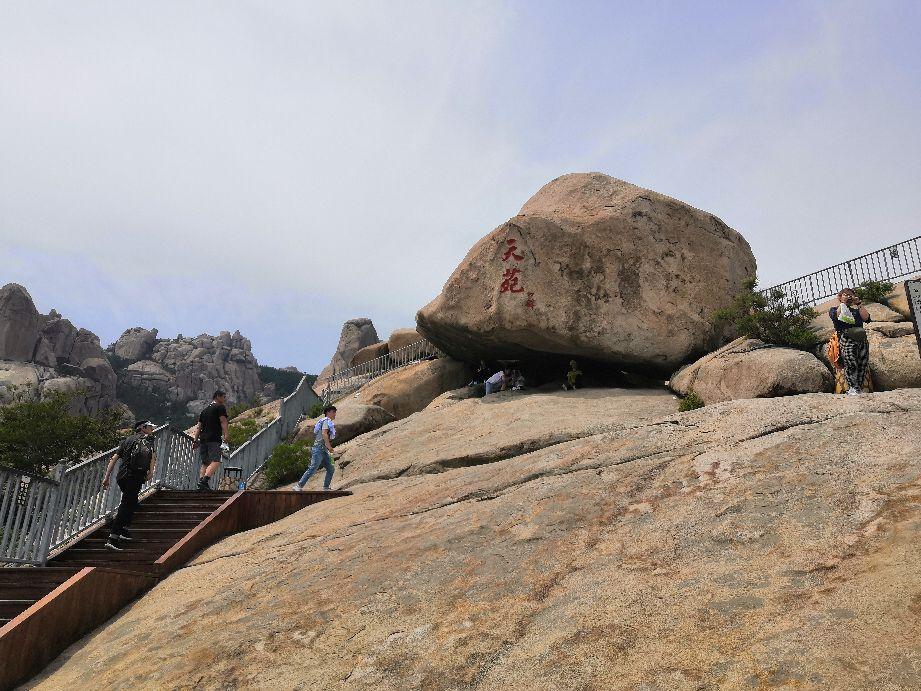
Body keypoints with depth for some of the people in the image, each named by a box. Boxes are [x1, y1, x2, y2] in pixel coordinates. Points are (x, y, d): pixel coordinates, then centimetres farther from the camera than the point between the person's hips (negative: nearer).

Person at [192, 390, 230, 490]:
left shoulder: (204, 410, 25)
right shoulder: (220, 407, 3)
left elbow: (198, 427, 21)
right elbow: (223, 422, -9)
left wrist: (196, 441, 19)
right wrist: (226, 436, -15)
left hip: (203, 439, 8)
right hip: (214, 439, -8)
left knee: (205, 463, 10)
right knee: (216, 462, -16)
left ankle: (201, 482, 1)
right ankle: (204, 481, -32)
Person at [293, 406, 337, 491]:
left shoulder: (329, 422, 25)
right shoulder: (326, 421, -5)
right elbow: (324, 433, -20)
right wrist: (329, 446, -23)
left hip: (324, 451, 10)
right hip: (319, 448, -10)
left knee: (330, 469, 5)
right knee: (313, 468, -16)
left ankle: (326, 488, 7)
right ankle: (299, 486, -15)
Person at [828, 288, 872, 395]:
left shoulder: (856, 310, 28)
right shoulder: (834, 309, 20)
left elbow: (866, 318, 9)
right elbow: (836, 316, -4)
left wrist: (859, 304, 5)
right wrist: (843, 303, -1)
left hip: (861, 338, 4)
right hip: (845, 338, -4)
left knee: (863, 365, -8)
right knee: (851, 364, -19)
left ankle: (859, 388, -7)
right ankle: (852, 388, -16)